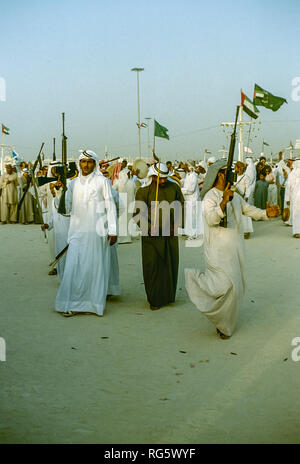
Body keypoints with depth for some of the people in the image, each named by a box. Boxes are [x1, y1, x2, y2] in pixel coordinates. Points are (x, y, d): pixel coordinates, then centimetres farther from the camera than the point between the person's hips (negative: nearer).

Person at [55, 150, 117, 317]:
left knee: (96, 266, 0)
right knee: (74, 266, -4)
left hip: (97, 231, -3)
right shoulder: (73, 183, 14)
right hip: (78, 231, 3)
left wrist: (113, 231, -7)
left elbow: (111, 206, 0)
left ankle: (95, 303, 11)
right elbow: (67, 207, 15)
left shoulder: (102, 181, 2)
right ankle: (74, 304, 4)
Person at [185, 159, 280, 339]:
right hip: (219, 250, -8)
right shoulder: (210, 196, -13)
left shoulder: (234, 196, 13)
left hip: (235, 247, 8)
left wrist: (266, 213, 4)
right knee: (227, 284, -17)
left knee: (237, 285, 11)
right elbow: (210, 219, -29)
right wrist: (223, 202, -43)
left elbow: (249, 209, 21)